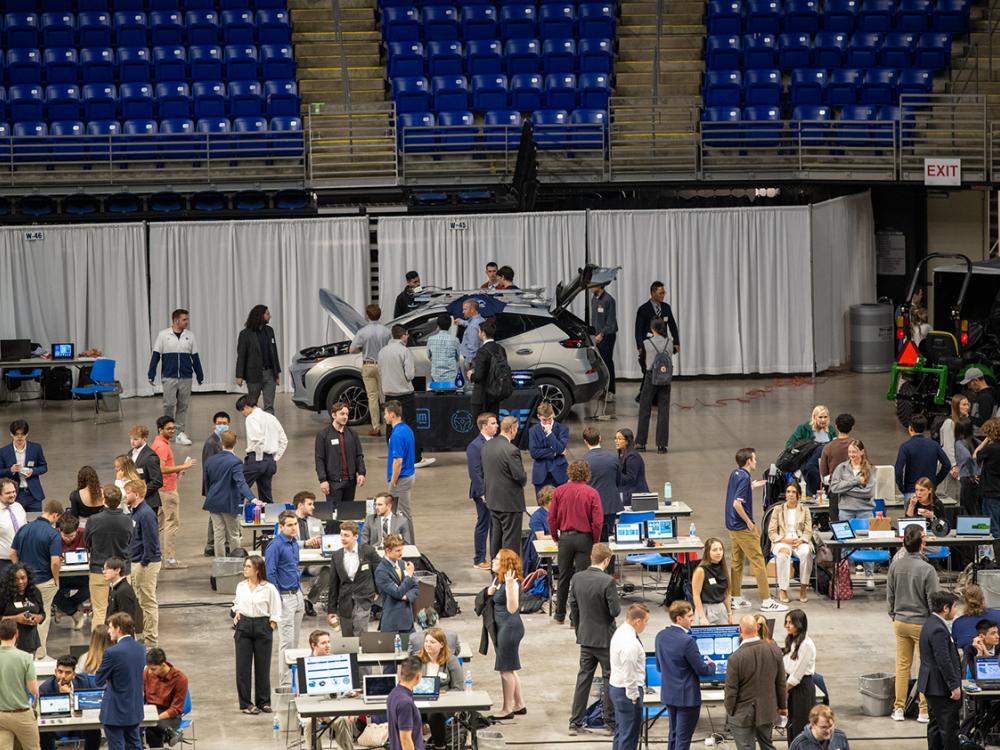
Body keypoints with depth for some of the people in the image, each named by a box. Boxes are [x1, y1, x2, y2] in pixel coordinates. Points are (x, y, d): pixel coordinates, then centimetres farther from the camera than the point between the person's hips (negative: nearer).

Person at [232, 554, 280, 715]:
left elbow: (275, 613, -2)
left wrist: (271, 626, -10)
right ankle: (245, 703, 7)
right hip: (243, 626, 3)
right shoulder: (241, 586, 6)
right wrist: (236, 611, 7)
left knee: (262, 666, 5)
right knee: (243, 666, 1)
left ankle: (263, 701, 17)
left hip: (262, 626, -3)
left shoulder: (268, 588, -6)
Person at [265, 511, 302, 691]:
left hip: (297, 595, 8)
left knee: (295, 640, 12)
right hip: (284, 597, -8)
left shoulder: (294, 543, 11)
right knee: (286, 641, -8)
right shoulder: (276, 545, -15)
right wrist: (277, 599, -17)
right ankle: (285, 684, -6)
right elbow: (270, 573, -17)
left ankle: (293, 678, 18)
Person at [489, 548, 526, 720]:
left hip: (510, 627, -10)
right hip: (503, 627, 10)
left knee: (506, 669, -1)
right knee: (510, 669, 16)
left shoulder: (512, 583, -19)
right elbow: (493, 601, 19)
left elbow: (512, 608, -26)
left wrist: (509, 586, -35)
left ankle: (507, 709, 7)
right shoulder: (497, 580, 9)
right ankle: (519, 705, 25)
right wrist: (489, 592, -3)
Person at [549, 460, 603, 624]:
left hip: (565, 537, 2)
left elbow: (552, 517, 0)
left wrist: (555, 537, 13)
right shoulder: (592, 493, -9)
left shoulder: (560, 491, -3)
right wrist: (595, 541, 1)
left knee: (564, 577, 14)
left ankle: (560, 615, 22)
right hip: (584, 537, -2)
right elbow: (598, 521, -12)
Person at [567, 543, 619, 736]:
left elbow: (573, 607, 5)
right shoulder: (607, 581, -21)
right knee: (609, 679, 6)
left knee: (583, 678, 12)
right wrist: (617, 606, 4)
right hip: (605, 639, -5)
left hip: (585, 638, 5)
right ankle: (611, 723, 12)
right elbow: (615, 610, -19)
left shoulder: (577, 579, -2)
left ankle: (575, 722, 13)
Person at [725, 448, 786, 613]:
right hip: (743, 528, -9)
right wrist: (749, 523, -19)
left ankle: (736, 599, 18)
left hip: (733, 526, 9)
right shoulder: (744, 477, -19)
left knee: (737, 561, 14)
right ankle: (766, 601, -3)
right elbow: (737, 503, -27)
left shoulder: (735, 474, 8)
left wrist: (752, 486, 20)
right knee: (758, 561, -4)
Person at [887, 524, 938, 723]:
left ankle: (898, 708, 17)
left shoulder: (895, 565, -5)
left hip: (900, 622, 5)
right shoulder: (927, 570, -20)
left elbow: (890, 595, 5)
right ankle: (924, 711, 9)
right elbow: (933, 601, -13)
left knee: (902, 665, 14)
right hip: (921, 623, -5)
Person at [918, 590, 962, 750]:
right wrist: (954, 686, -20)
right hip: (942, 688, -11)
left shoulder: (930, 624, 10)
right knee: (949, 726, -4)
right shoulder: (938, 630, -23)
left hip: (932, 686, 11)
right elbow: (944, 662, -24)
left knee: (936, 724, 17)